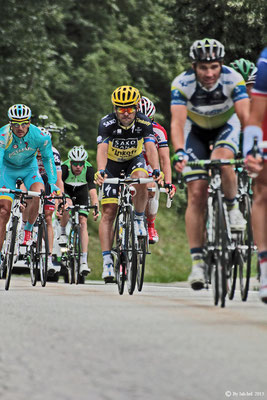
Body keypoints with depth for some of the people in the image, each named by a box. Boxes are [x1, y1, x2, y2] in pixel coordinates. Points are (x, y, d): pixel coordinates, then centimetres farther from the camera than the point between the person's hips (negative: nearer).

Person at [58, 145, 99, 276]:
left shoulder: (89, 170, -30)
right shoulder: (64, 168, -33)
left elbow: (93, 192, -36)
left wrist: (96, 208, -51)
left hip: (81, 193, 1)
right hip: (66, 191, -1)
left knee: (83, 223, -13)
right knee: (68, 204, -35)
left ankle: (84, 261, -15)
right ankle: (62, 233, -9)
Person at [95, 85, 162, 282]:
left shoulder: (144, 123, -24)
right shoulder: (107, 123, -27)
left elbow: (151, 148, -35)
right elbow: (102, 150, -40)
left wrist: (156, 170, -53)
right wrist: (101, 171, -58)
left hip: (135, 161, 0)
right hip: (112, 164, 0)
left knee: (140, 179, -35)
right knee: (109, 212, -11)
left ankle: (139, 219, -10)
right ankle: (107, 260, -12)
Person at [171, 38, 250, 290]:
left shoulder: (233, 80, -30)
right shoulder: (182, 84, -29)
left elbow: (246, 117, -36)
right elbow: (177, 122, -37)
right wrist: (179, 153, -53)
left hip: (227, 126, -1)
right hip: (196, 130, 1)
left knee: (221, 161, -35)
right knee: (197, 194, -9)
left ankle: (232, 207, -6)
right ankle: (197, 262, -6)